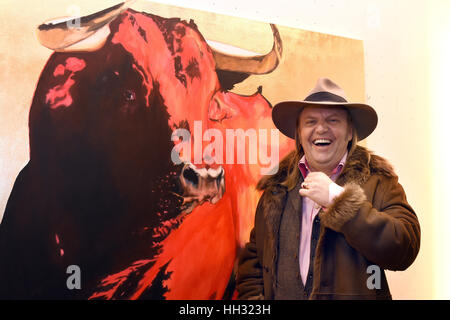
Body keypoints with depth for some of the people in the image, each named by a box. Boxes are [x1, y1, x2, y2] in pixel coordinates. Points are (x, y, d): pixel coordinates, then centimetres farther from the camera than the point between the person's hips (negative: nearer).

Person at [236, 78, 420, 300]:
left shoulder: (378, 182, 3)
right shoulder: (276, 188, 9)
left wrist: (337, 198, -12)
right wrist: (253, 296, -2)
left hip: (354, 294, -1)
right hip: (282, 295, 2)